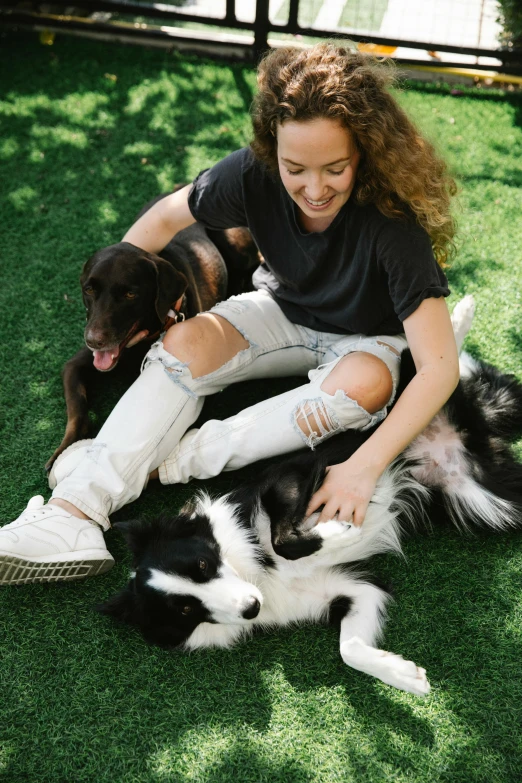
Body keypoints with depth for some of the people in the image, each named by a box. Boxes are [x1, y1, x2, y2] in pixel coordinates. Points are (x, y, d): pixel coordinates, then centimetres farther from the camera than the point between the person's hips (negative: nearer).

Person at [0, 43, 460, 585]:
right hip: (282, 311, 3)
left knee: (364, 383, -37)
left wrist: (365, 466, -46)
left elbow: (440, 365, -37)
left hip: (363, 339, -3)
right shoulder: (254, 174, -24)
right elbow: (165, 217, -5)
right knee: (185, 341, -23)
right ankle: (74, 516, -30)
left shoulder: (392, 220, -34)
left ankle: (173, 458, -29)